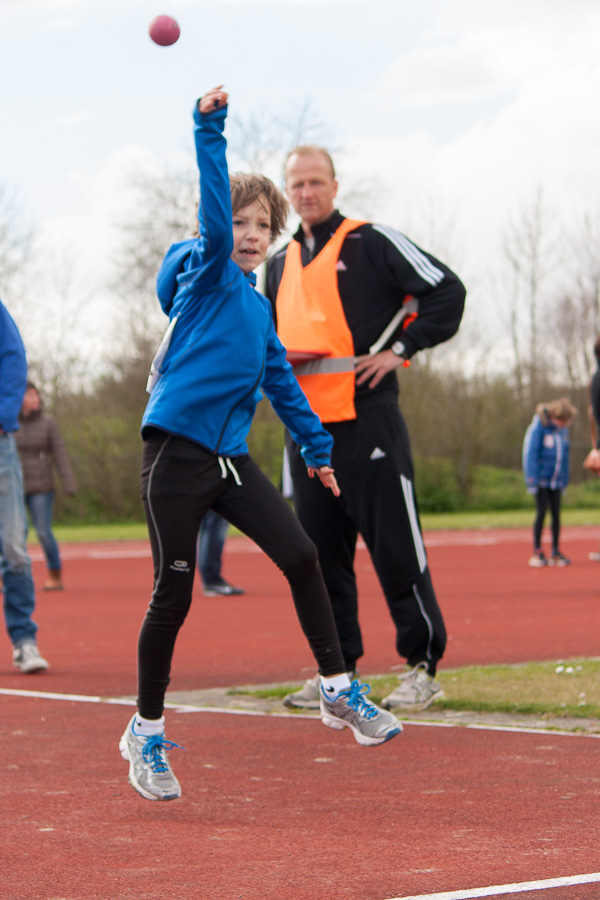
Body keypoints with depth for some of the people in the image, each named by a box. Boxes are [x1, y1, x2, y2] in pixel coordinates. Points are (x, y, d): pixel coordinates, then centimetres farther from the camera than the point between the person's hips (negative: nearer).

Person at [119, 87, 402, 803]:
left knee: (302, 558, -2)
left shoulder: (258, 307, 17)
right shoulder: (206, 273, -2)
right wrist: (210, 131, -30)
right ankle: (146, 732, 10)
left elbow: (280, 382, 26)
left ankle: (338, 692, 10)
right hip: (176, 454, -6)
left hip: (231, 459, 6)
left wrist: (316, 446, 27)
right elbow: (213, 216, -20)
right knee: (173, 593, -4)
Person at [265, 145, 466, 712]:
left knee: (396, 546, -5)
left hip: (366, 419, -6)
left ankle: (422, 665, 3)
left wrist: (401, 349, -10)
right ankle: (338, 668, 17)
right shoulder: (279, 265, 17)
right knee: (321, 551, 8)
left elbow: (447, 292, -4)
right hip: (305, 426, 6)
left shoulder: (372, 244, -1)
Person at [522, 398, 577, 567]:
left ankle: (556, 552, 10)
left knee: (556, 514, 4)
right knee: (542, 512, -7)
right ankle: (537, 552, 0)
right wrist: (532, 481, -13)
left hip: (556, 481, 5)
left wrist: (564, 480, 15)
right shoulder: (537, 428, -12)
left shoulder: (562, 429, 7)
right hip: (541, 479, -5)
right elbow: (530, 453, -11)